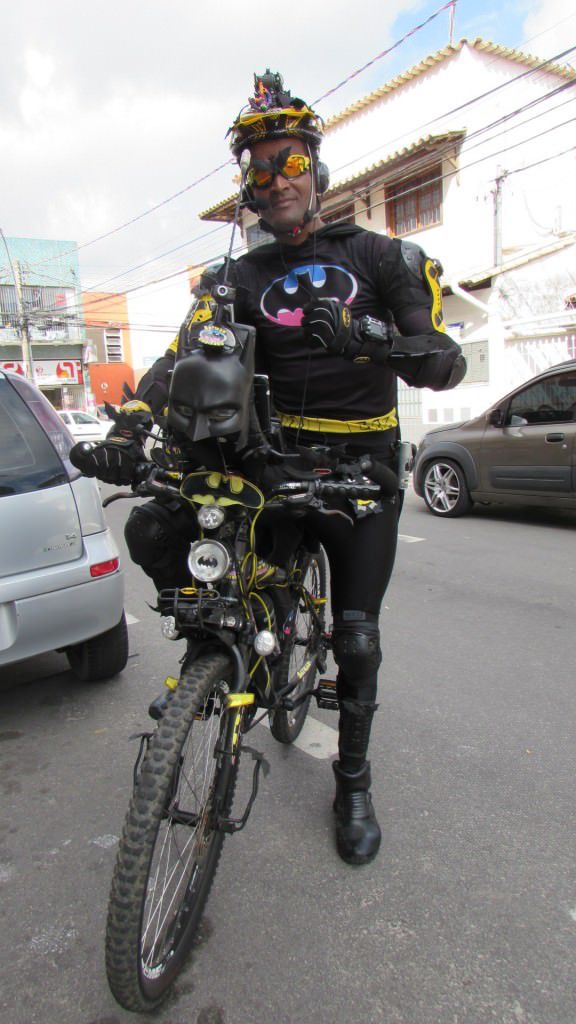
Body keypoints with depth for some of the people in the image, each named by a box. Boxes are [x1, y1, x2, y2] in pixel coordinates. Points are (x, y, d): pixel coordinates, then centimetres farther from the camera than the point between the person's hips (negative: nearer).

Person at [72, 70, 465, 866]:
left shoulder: (378, 257, 2)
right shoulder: (243, 278, 8)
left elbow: (446, 365, -11)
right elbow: (184, 355, -7)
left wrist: (371, 336, -32)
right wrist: (130, 421, -27)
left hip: (362, 465, -1)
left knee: (356, 636, 3)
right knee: (151, 529, -20)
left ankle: (354, 781, 28)